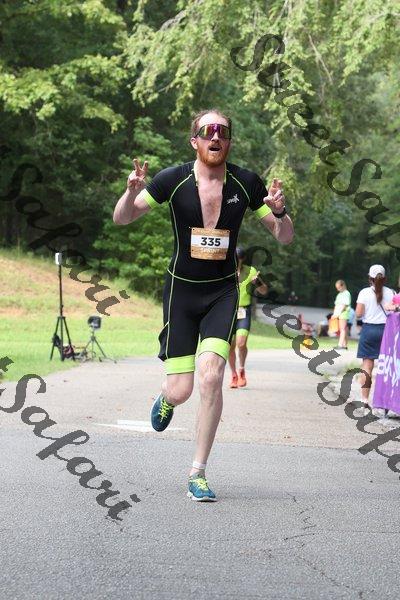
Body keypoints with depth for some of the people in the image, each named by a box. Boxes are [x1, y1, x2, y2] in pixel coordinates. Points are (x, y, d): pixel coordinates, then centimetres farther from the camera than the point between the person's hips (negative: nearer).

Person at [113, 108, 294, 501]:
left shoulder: (246, 183, -7)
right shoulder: (173, 180, -10)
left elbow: (285, 238, 1)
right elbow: (121, 219, -4)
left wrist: (278, 213, -22)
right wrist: (132, 192, -26)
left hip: (223, 292, 1)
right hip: (181, 289, 0)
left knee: (211, 377, -18)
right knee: (181, 390, -4)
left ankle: (198, 473, -4)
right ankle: (166, 398, 38)